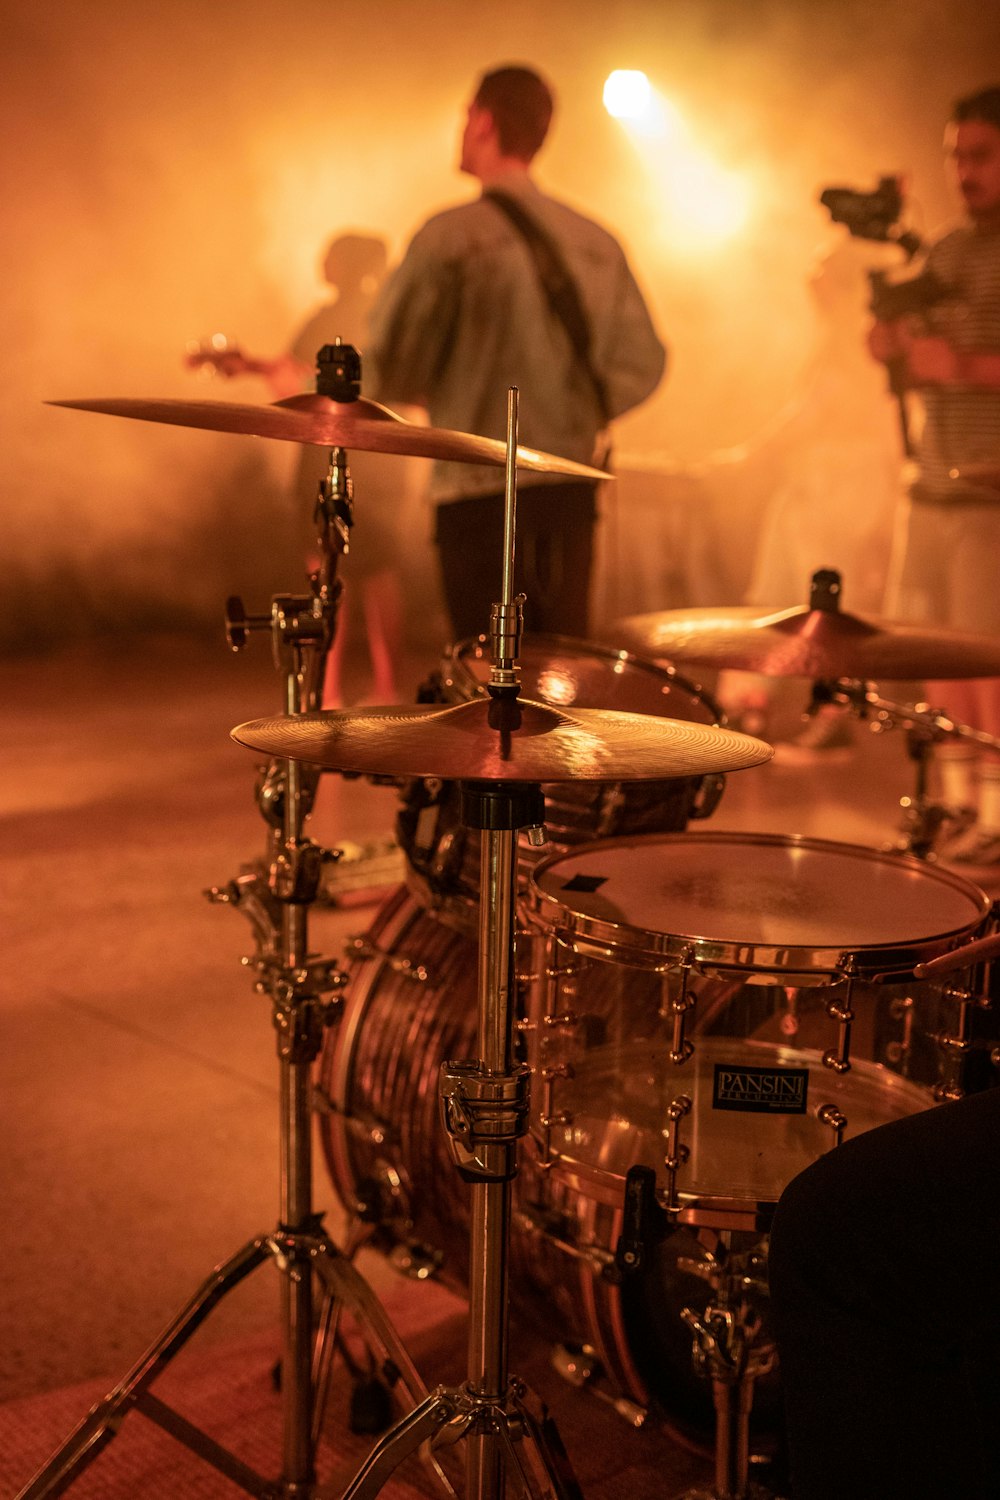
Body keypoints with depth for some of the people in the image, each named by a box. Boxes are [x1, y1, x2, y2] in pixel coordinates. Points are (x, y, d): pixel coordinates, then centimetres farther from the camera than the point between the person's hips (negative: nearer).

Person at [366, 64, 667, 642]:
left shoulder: (453, 235, -10)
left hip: (484, 494, -6)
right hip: (572, 491, 6)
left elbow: (388, 367, -12)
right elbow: (643, 364, 7)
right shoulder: (598, 241, 8)